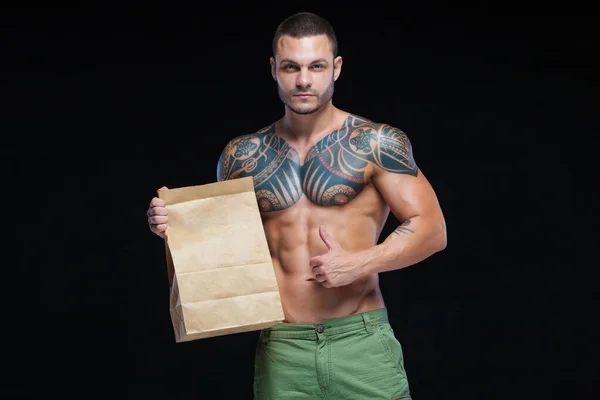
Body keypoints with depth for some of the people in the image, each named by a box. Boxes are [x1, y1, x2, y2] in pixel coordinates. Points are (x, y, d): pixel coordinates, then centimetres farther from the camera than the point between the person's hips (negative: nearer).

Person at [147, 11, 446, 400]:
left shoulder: (375, 144, -2)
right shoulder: (242, 156, 9)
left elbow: (432, 229, -4)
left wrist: (360, 264, -15)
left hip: (362, 342, -2)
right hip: (281, 352, 3)